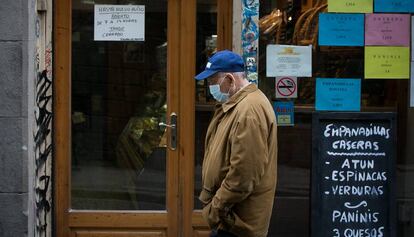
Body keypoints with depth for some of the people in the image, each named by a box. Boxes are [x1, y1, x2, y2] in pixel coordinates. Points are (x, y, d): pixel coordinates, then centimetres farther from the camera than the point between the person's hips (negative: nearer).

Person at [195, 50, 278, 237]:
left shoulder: (249, 110, -22)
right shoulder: (235, 103, 13)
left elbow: (243, 175, -27)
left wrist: (217, 207, -19)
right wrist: (215, 202, 17)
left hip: (236, 220, -10)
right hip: (231, 215, 10)